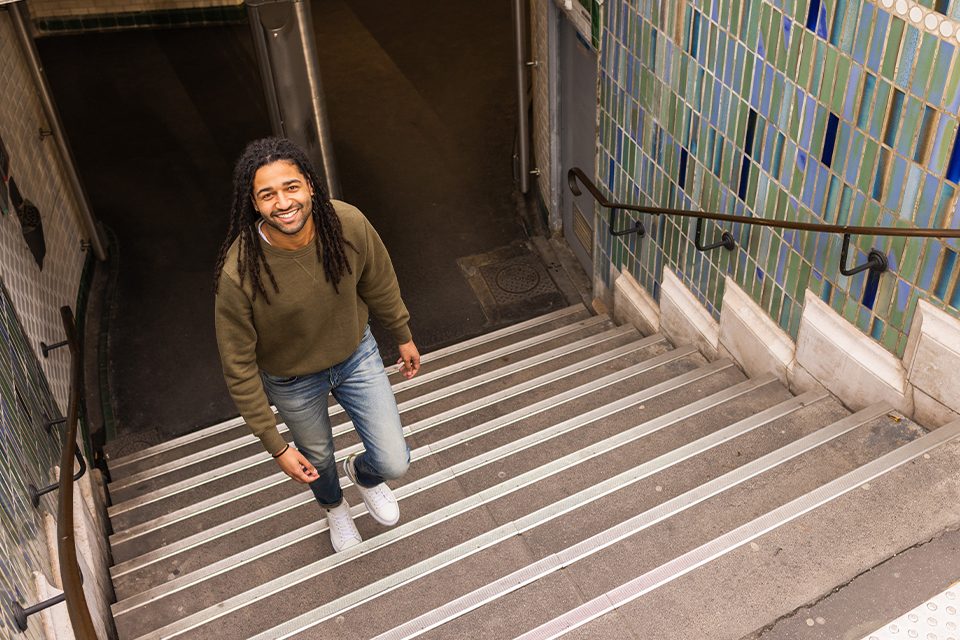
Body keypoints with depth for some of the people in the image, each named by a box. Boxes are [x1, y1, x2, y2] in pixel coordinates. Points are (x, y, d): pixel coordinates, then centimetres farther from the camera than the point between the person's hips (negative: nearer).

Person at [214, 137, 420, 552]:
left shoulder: (348, 223, -28)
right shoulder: (239, 272, -36)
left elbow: (379, 283, -5)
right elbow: (239, 366, -23)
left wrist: (403, 336, 10)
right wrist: (275, 446, -17)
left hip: (356, 354, 2)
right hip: (293, 380, -1)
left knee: (394, 463, 5)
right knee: (317, 457, 26)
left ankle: (363, 473, 47)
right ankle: (333, 506, 65)